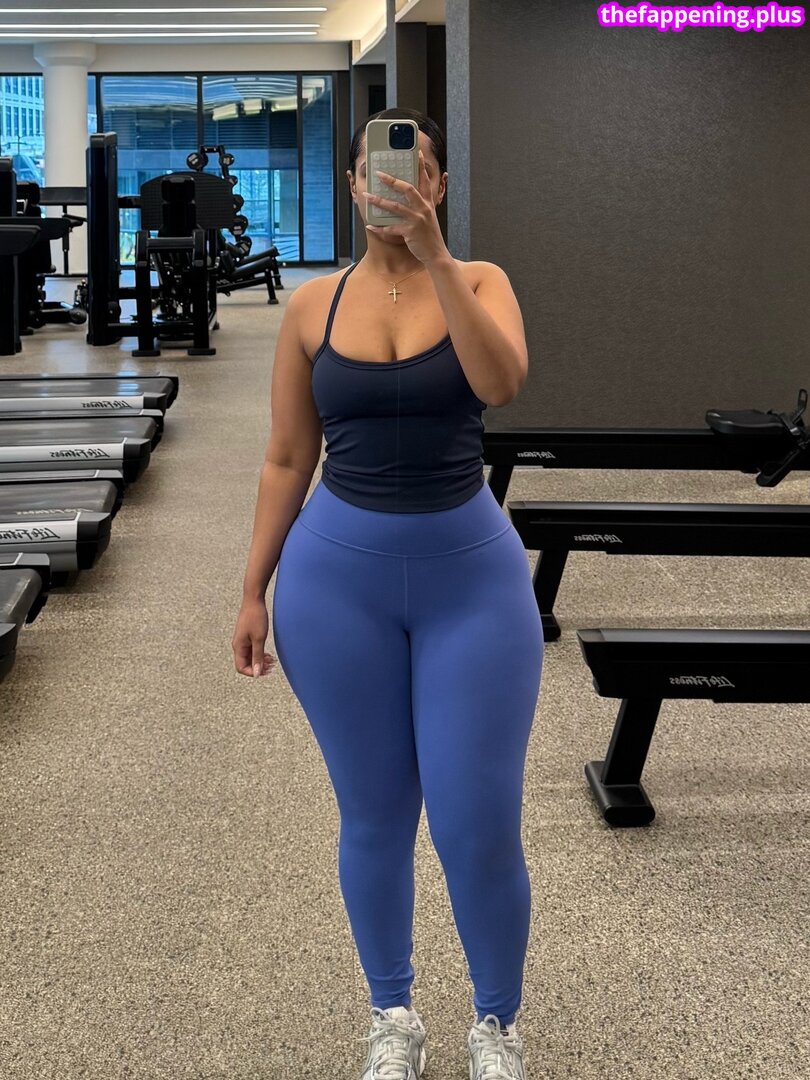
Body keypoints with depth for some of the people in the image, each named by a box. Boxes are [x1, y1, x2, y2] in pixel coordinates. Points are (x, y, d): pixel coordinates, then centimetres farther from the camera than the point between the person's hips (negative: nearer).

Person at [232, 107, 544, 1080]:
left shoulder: (479, 283, -1)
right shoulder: (312, 306, 2)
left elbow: (500, 382, -22)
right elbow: (286, 458, 6)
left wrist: (434, 257, -25)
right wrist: (254, 589, 5)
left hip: (471, 574, -1)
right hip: (336, 575, 1)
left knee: (478, 825, 0)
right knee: (373, 814, 10)